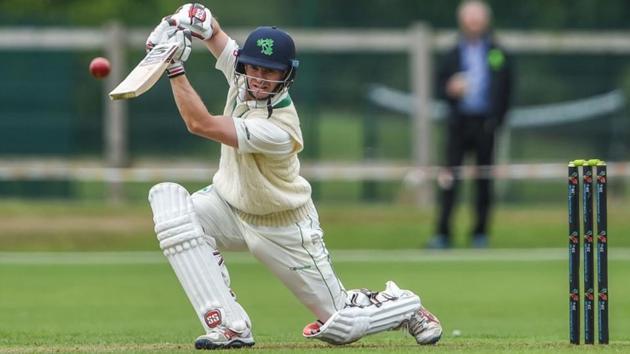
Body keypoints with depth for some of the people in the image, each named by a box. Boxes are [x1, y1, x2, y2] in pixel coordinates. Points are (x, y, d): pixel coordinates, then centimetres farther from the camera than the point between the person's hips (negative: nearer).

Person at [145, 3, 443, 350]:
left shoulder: (278, 130, -35)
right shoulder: (243, 77, -15)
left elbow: (200, 124, -39)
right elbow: (212, 30, -6)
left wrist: (175, 67, -40)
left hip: (283, 227, -7)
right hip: (230, 206, 7)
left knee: (342, 325, -1)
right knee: (167, 198, -24)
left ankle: (406, 307, 36)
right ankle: (229, 325, -20)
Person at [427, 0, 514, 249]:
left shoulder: (498, 54, 7)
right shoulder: (453, 54, 8)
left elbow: (506, 89, 7)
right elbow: (440, 86, 9)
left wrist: (497, 119, -3)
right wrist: (450, 89, -14)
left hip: (484, 124, 0)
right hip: (458, 123, 0)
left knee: (484, 179, 3)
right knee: (449, 177, -8)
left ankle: (481, 233, 11)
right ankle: (443, 233, -9)